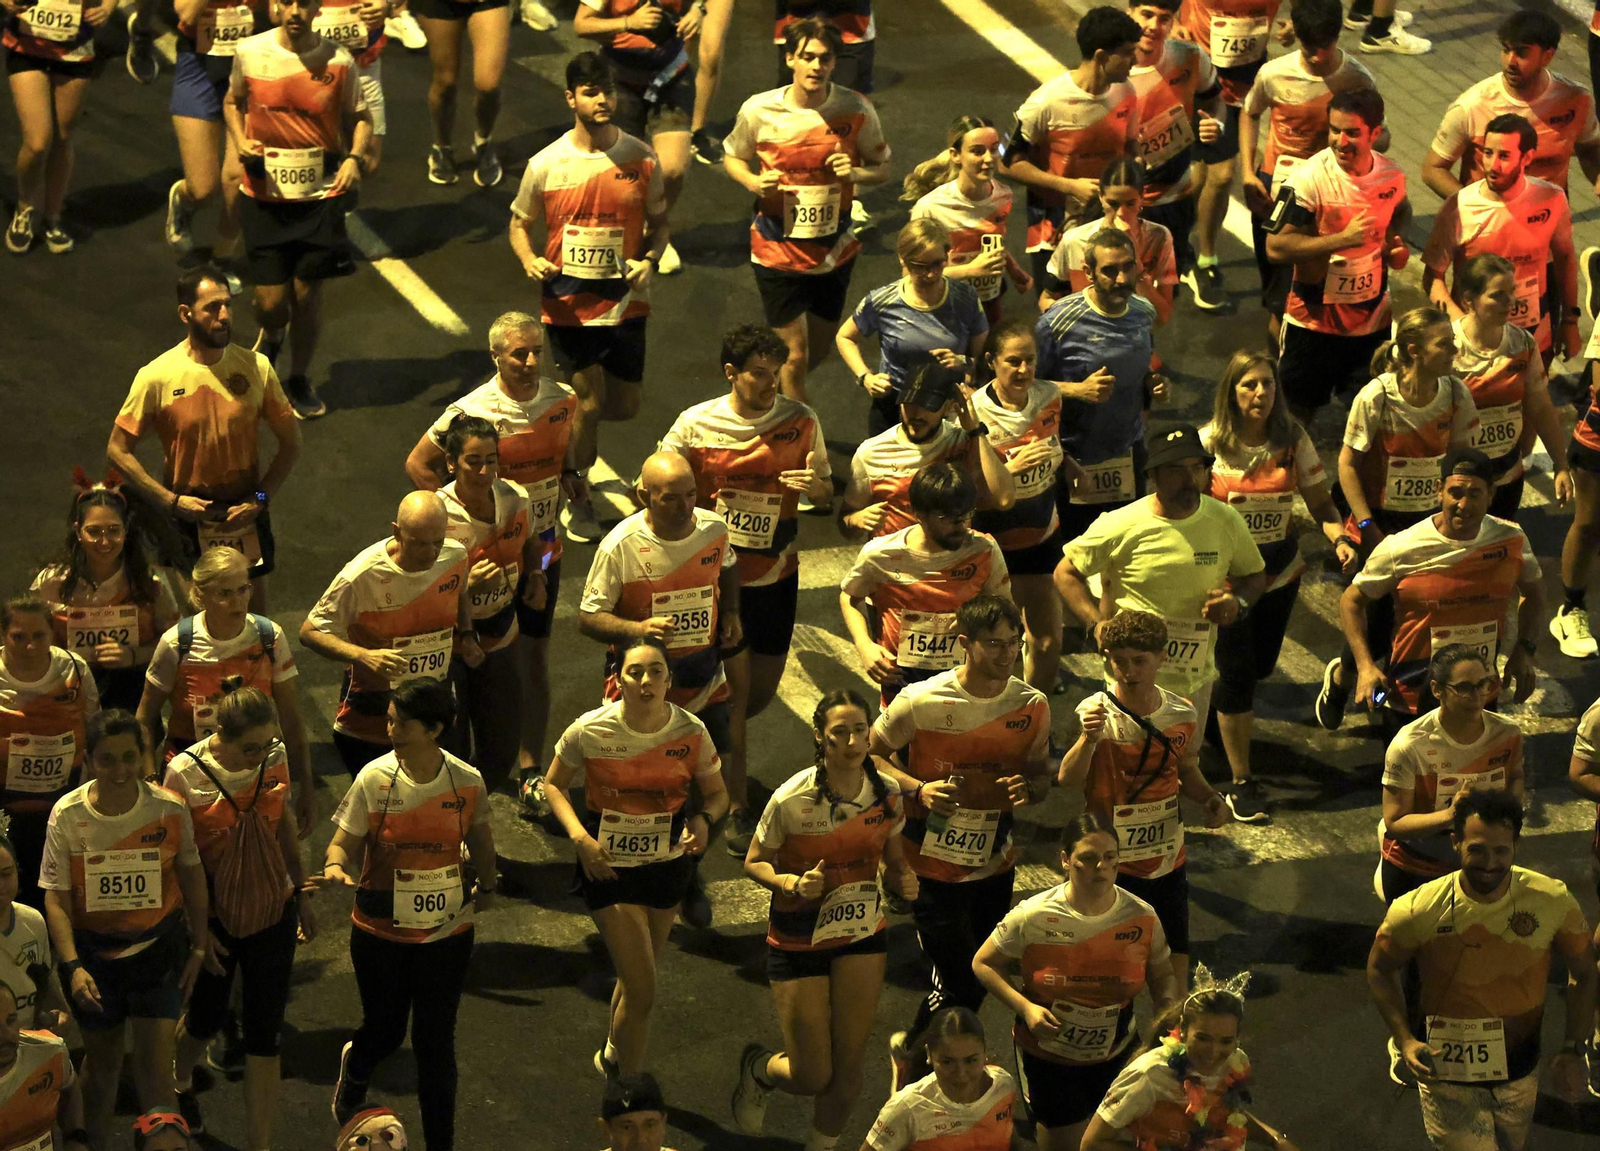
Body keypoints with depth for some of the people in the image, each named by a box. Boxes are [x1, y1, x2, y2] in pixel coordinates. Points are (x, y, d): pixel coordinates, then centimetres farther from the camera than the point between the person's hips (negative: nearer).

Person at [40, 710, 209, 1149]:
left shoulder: (170, 809, -14)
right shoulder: (66, 815, -15)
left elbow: (191, 872, 3)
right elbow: (56, 898, -12)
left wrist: (199, 945, 7)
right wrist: (73, 966, -22)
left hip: (158, 948, -1)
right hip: (94, 952, 1)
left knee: (155, 1073, -5)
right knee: (101, 1065, 18)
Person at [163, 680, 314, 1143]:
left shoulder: (274, 757, -8)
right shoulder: (186, 773, -20)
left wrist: (302, 892, 14)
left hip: (272, 911, 2)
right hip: (213, 915, -2)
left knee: (264, 1035, 2)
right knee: (206, 1018, 17)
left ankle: (260, 1142, 8)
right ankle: (179, 1081, 52)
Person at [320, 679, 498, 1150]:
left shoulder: (467, 782, -8)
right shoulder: (374, 779, -12)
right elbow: (345, 842, -8)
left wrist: (487, 884, 9)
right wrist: (335, 866, -28)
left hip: (447, 932, 0)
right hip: (380, 933, 0)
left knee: (436, 1043, 2)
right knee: (385, 1031, 14)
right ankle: (355, 1067, 52)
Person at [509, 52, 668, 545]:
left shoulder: (641, 158, -4)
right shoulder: (546, 165, -8)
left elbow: (659, 224, 7)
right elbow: (520, 223, 5)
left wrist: (649, 259, -14)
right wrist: (530, 260, -16)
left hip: (625, 302, 2)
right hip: (568, 305, -2)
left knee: (625, 407, 8)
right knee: (589, 403, -1)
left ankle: (568, 415, 43)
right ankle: (577, 503, 19)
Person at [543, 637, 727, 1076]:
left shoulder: (691, 732, -10)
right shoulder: (589, 731, -16)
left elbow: (716, 794, 5)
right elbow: (553, 784, 0)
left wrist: (703, 820, -18)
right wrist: (580, 837, -15)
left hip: (669, 866, 3)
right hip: (608, 868, -3)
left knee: (636, 979, 20)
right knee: (642, 992, -10)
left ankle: (611, 1057, 48)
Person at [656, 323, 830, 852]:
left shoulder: (801, 421, -5)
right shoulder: (695, 424, -10)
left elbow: (826, 494, 3)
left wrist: (816, 487, -21)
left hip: (778, 574, 3)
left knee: (764, 690, 11)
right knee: (738, 685, -5)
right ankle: (736, 808, 7)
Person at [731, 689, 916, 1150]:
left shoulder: (887, 792, -11)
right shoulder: (791, 800, -22)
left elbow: (893, 861, 4)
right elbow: (754, 862, -9)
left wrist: (902, 880, -18)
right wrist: (793, 883, -28)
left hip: (861, 935, 3)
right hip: (798, 939, -3)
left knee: (849, 1064, 3)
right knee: (812, 1076, 1)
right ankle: (758, 1068, 38)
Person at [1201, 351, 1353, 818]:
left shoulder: (1293, 439, -5)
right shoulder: (1210, 443, -13)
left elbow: (1320, 502, -3)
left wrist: (1340, 539, -21)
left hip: (1281, 569, 4)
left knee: (1261, 666, 17)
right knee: (1238, 674, -4)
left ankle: (1207, 698, 52)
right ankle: (1241, 783, 8)